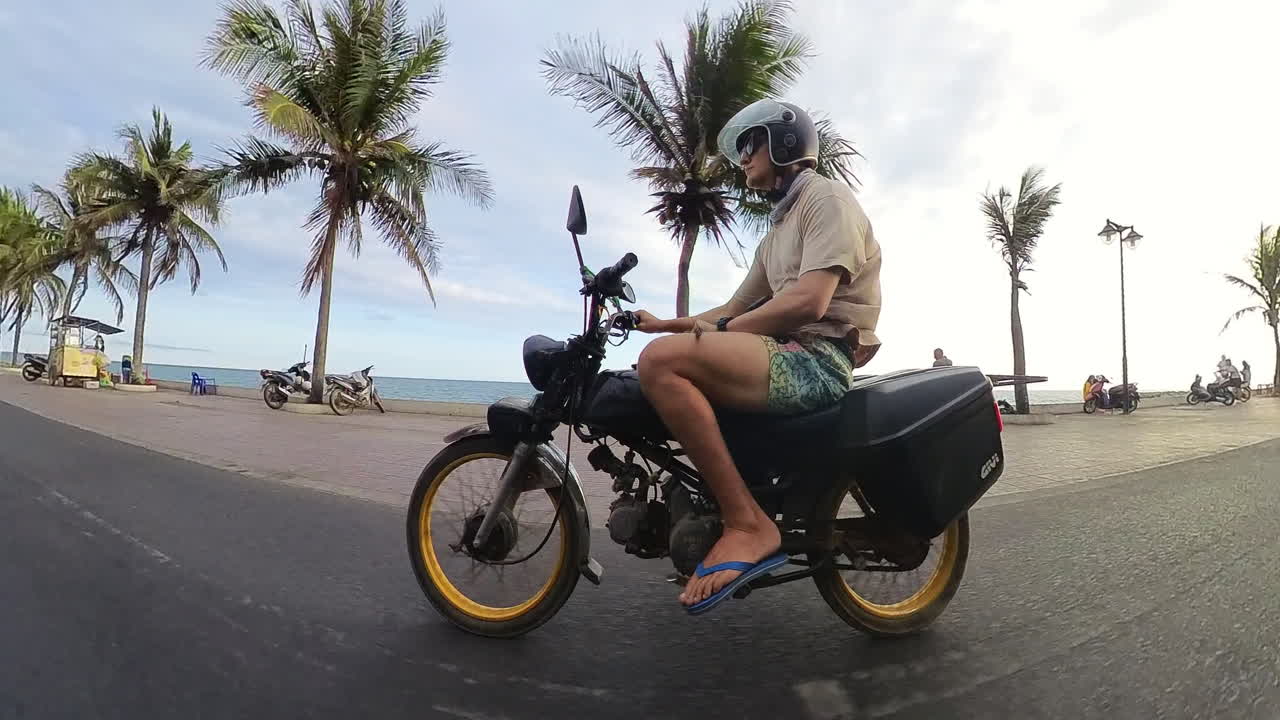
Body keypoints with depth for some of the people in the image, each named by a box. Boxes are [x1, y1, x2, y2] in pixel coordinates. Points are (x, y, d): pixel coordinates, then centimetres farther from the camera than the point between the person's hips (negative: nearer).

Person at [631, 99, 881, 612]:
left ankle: (748, 525, -23)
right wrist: (662, 324, 16)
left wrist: (719, 331, -12)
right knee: (678, 386, 14)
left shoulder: (827, 196, -1)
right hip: (791, 358, 10)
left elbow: (808, 301, -17)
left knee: (662, 362, -27)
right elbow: (734, 309, 27)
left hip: (819, 358, -10)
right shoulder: (776, 236, 29)